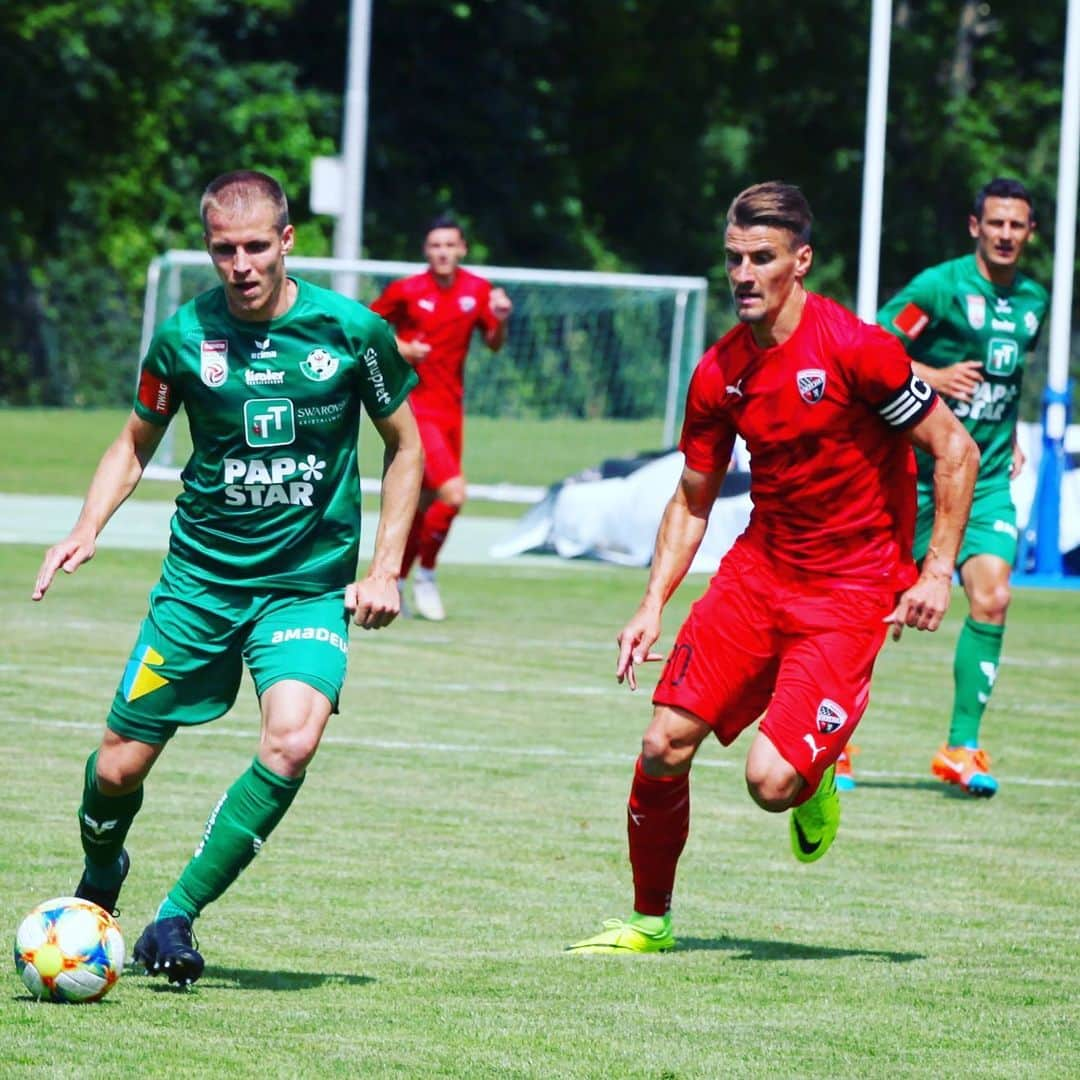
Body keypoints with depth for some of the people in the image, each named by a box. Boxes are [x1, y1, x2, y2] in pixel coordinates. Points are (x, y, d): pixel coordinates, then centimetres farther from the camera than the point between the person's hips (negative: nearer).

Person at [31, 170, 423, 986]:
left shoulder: (351, 332, -8)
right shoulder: (185, 335, -4)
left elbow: (405, 447, 6)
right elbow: (136, 444, 12)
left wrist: (385, 568, -2)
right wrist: (89, 528, -5)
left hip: (310, 585, -1)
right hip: (200, 577, 1)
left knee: (293, 742, -26)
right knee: (119, 766, 1)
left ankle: (176, 918, -14)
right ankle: (100, 876, 36)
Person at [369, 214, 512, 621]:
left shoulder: (477, 291, 3)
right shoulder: (405, 291, -8)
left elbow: (493, 344, 8)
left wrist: (499, 321, -13)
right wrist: (398, 348, -14)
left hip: (450, 409, 6)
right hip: (414, 406, -6)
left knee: (428, 503, 13)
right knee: (453, 493, -19)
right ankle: (425, 576, -1)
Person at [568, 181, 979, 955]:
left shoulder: (853, 348, -16)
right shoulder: (720, 372, 2)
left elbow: (955, 450, -10)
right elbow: (692, 500, 14)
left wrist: (938, 572, -15)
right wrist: (654, 606, 3)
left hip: (850, 589, -5)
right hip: (758, 569, 5)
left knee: (772, 782, -19)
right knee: (666, 744, -5)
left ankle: (817, 775, 20)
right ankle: (651, 919, 16)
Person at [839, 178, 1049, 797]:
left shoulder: (1034, 300, 9)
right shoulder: (941, 286, -10)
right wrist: (931, 376, -22)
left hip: (987, 477, 4)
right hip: (919, 467, -4)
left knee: (992, 597, -14)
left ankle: (963, 747, -7)